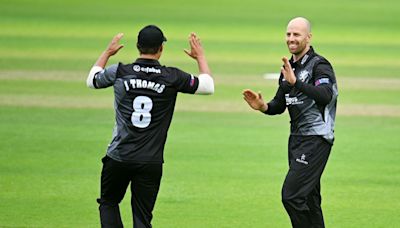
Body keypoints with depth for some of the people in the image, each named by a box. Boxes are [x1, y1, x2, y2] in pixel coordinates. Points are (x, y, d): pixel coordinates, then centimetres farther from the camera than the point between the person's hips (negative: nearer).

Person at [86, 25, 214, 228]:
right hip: (151, 163, 0)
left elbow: (92, 80, 20)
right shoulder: (172, 77, -4)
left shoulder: (119, 72, -2)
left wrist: (107, 52, 33)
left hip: (119, 157, 0)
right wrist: (200, 56, 24)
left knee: (108, 203, 20)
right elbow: (208, 86, 10)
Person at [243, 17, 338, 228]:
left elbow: (325, 96, -29)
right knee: (308, 200, 12)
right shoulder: (288, 68, 15)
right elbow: (279, 106, 19)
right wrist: (263, 107, -2)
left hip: (316, 138, -9)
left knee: (291, 195, -17)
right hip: (296, 138, 9)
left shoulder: (319, 65, -11)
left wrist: (295, 82, -38)